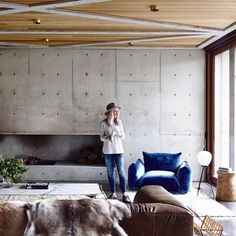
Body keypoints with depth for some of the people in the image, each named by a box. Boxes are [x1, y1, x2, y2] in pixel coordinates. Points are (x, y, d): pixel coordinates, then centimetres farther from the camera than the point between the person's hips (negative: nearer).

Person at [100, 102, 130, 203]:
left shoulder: (119, 122, 3)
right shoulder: (103, 123, -2)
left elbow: (123, 135, 8)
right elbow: (101, 137, 0)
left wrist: (120, 136, -15)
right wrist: (108, 138, -20)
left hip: (118, 150, 1)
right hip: (108, 151, 0)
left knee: (121, 171, -4)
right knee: (110, 172, 6)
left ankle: (124, 194, -2)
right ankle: (113, 193, 15)